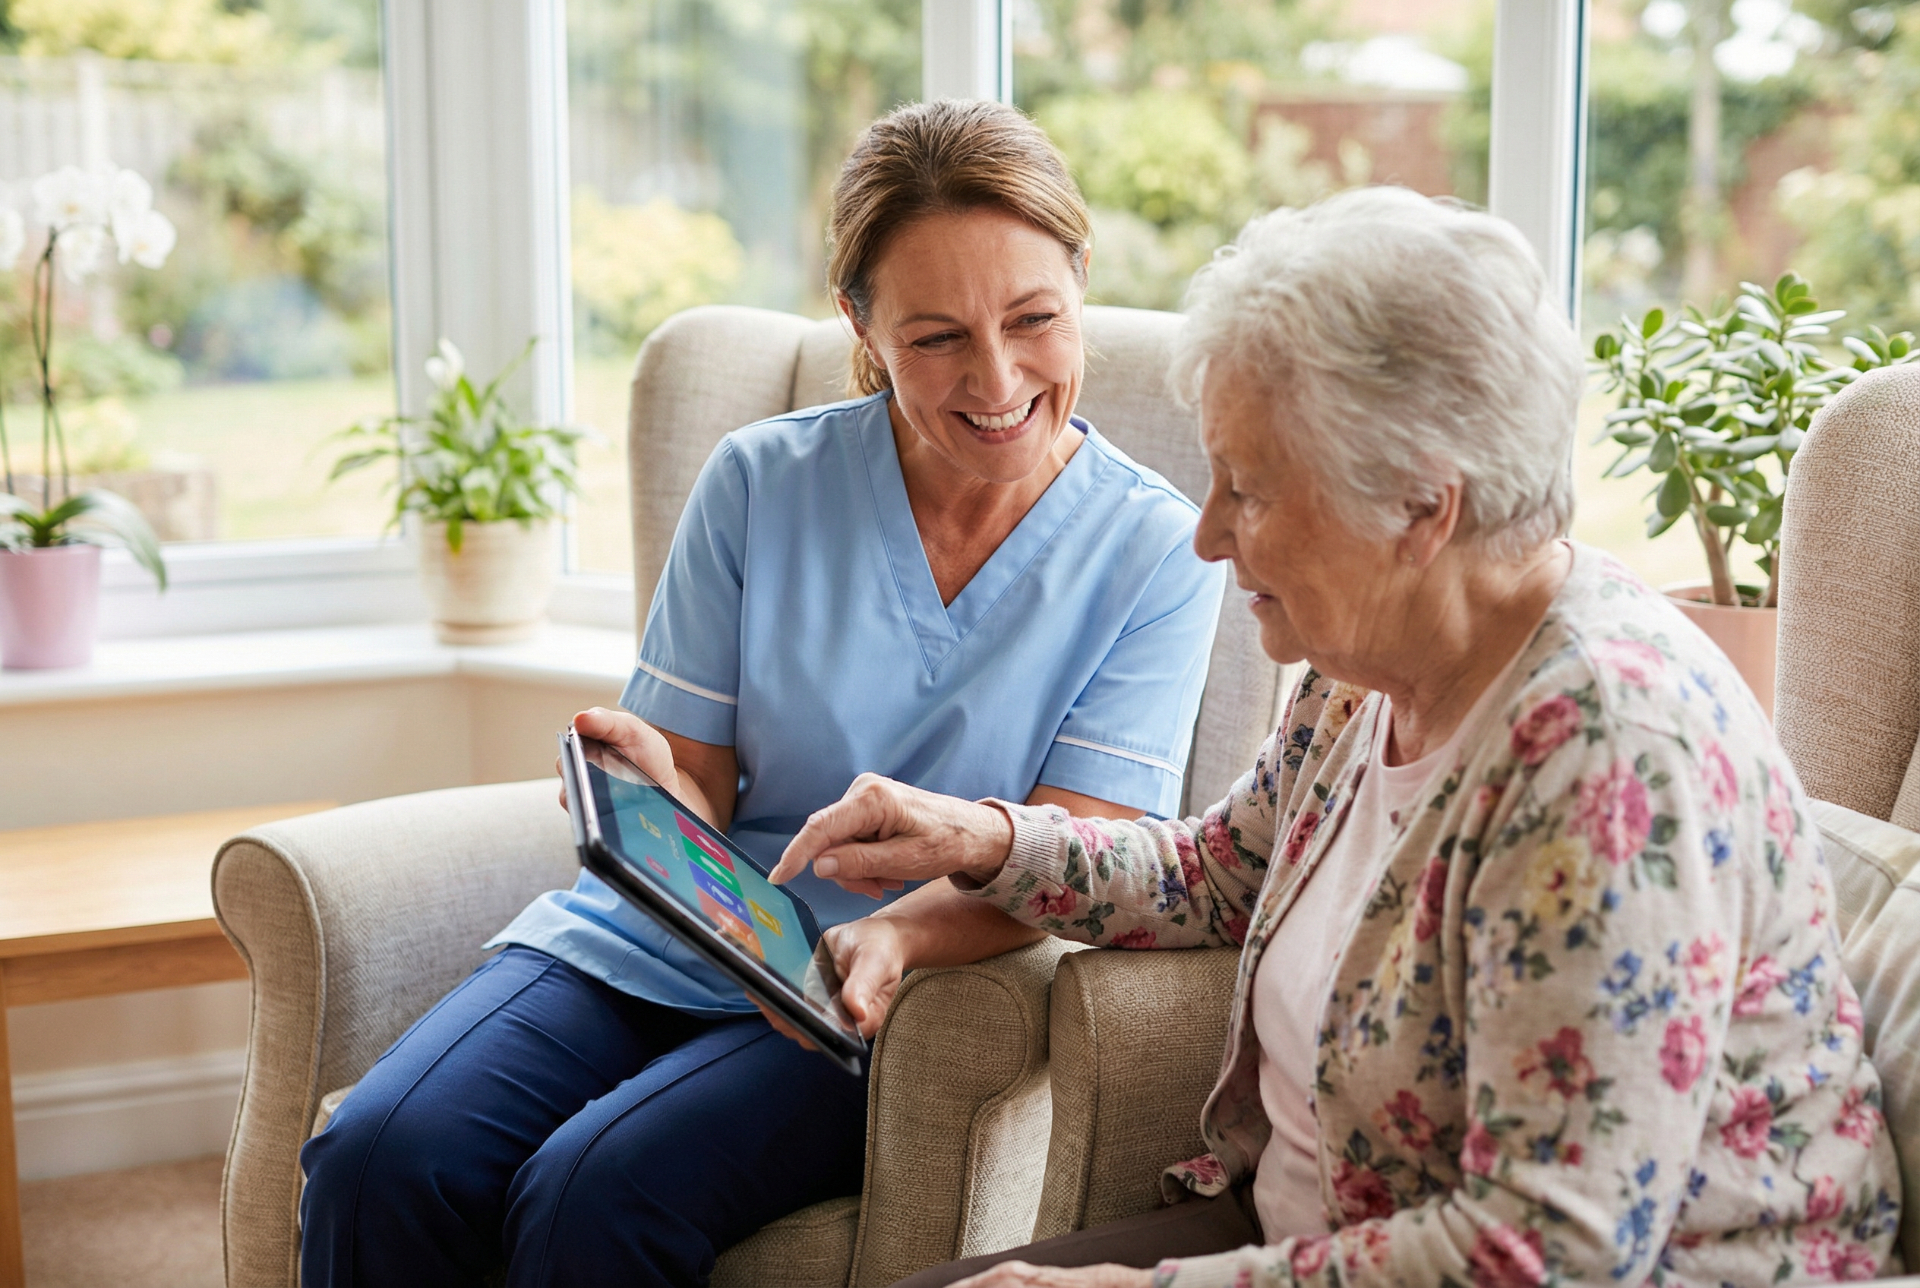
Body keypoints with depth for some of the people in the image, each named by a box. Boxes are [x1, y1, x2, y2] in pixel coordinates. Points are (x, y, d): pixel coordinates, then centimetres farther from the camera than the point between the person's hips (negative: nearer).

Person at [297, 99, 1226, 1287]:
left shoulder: (1159, 552, -2)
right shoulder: (761, 483, 3)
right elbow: (698, 778, 6)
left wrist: (898, 933, -31)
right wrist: (651, 791, -20)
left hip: (883, 1005, -2)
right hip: (659, 936, 3)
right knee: (376, 1163, -22)